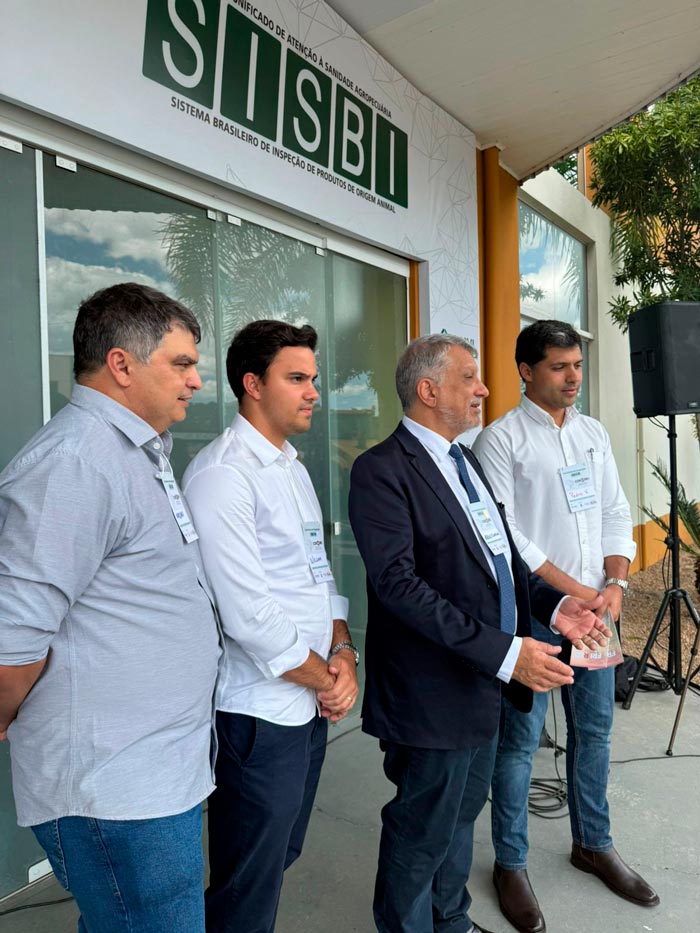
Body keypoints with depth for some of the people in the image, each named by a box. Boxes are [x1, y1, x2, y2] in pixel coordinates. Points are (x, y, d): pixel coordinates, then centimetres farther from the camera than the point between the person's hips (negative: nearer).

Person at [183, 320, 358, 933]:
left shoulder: (292, 467, 10)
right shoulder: (222, 474, -19)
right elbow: (249, 614, -23)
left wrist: (343, 652, -1)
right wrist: (327, 680, -11)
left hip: (312, 704, 9)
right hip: (260, 716, -8)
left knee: (283, 854, 24)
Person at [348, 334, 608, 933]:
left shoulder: (465, 460, 11)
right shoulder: (382, 470, -19)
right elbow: (398, 583, -27)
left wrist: (552, 604, -1)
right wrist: (504, 651, -28)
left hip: (485, 681, 9)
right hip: (433, 693, -9)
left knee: (463, 813, 26)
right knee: (424, 832, 12)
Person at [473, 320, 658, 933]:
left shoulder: (593, 433, 11)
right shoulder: (500, 440, -9)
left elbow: (616, 514, 11)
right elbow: (505, 536, -15)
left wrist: (615, 585, -4)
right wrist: (575, 591, -14)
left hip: (596, 607, 6)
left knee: (595, 731, 18)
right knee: (520, 740, 5)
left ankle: (593, 844, 40)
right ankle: (511, 864, 25)